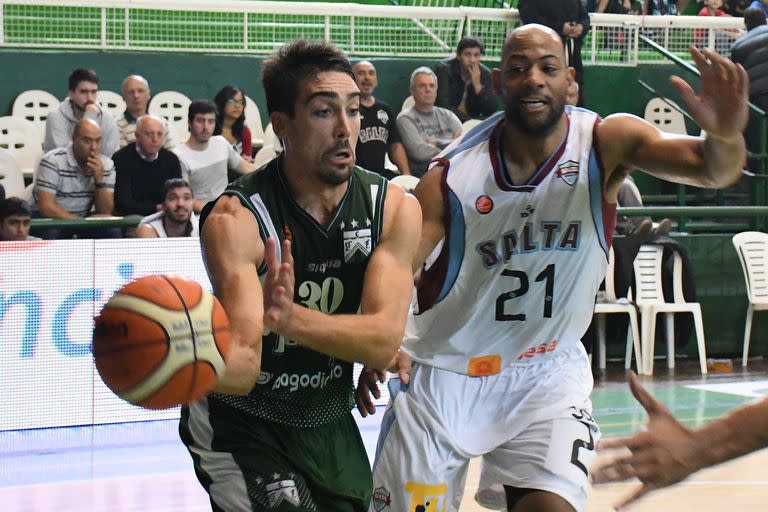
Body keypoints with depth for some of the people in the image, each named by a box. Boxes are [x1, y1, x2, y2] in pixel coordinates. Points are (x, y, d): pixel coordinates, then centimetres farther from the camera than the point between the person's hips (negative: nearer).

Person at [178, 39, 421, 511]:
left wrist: (289, 317, -42)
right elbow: (244, 364, -36)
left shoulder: (395, 208, -13)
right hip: (240, 424, -5)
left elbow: (384, 339, -25)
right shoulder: (236, 219, -25)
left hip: (330, 423, 5)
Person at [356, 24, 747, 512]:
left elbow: (711, 168, -26)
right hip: (443, 375, 0)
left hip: (547, 372, 0)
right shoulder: (451, 177, -14)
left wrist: (725, 136, -50)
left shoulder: (606, 142, -13)